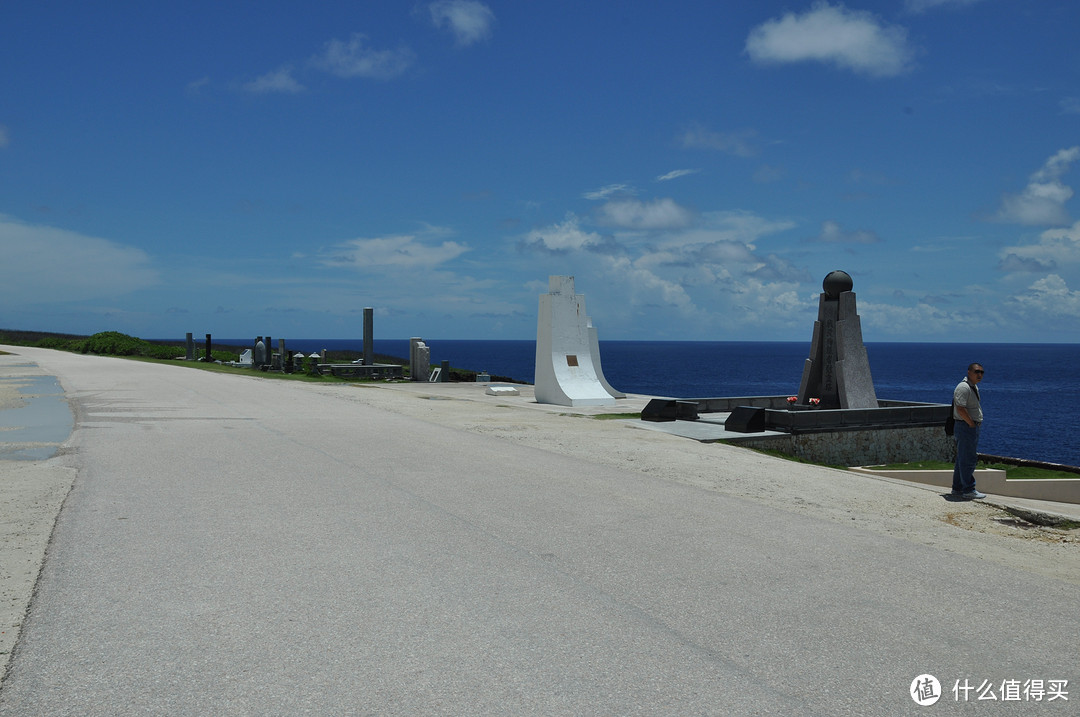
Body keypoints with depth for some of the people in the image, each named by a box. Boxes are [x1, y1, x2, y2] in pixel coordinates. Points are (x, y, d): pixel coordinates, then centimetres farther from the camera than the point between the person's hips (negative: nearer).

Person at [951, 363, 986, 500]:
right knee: (967, 459, -8)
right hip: (965, 427, -10)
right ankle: (969, 490, -6)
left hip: (973, 427, 10)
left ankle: (957, 488, 20)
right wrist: (972, 423, -17)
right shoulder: (963, 387, -16)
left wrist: (976, 424, 15)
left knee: (963, 459, 14)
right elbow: (960, 409, -25)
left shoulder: (974, 387, 18)